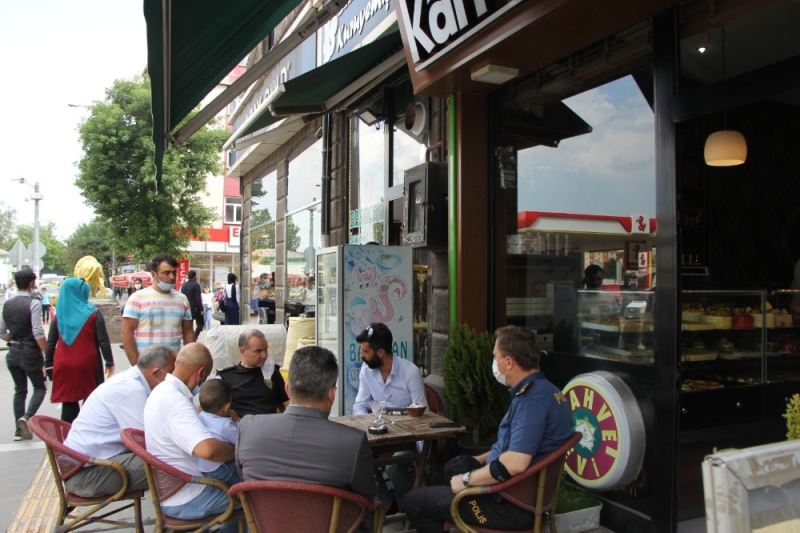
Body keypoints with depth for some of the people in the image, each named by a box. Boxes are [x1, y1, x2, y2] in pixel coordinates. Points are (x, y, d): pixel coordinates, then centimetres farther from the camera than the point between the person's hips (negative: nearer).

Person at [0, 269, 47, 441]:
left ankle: (19, 429, 17)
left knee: (20, 390, 15)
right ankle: (27, 417, -13)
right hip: (30, 352, -6)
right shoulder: (33, 303, -15)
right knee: (40, 388, 8)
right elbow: (38, 333, -20)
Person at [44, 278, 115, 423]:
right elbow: (103, 341, -7)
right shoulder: (93, 314, -6)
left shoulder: (59, 315, 5)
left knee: (68, 402, 8)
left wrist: (48, 364, 16)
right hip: (87, 364, -3)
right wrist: (109, 362, 0)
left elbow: (50, 343, 8)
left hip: (64, 366, 3)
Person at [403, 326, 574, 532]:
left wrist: (467, 480, -22)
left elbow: (514, 464, -36)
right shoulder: (542, 389, 6)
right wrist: (479, 460, 16)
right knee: (454, 466, 31)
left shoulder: (532, 399, -27)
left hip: (512, 504, -10)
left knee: (413, 501, -3)